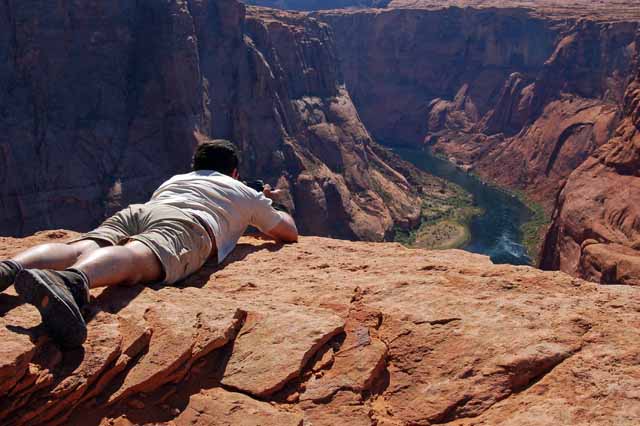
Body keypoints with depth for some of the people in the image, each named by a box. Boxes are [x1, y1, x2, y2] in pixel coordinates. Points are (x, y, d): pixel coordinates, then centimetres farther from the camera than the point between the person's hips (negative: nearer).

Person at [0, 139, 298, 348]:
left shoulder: (173, 180, 46)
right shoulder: (246, 193, 36)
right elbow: (289, 233, 47)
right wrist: (269, 207, 70)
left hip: (134, 211, 5)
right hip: (188, 225, -5)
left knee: (79, 251, -21)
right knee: (138, 259, -35)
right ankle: (69, 280, -67)